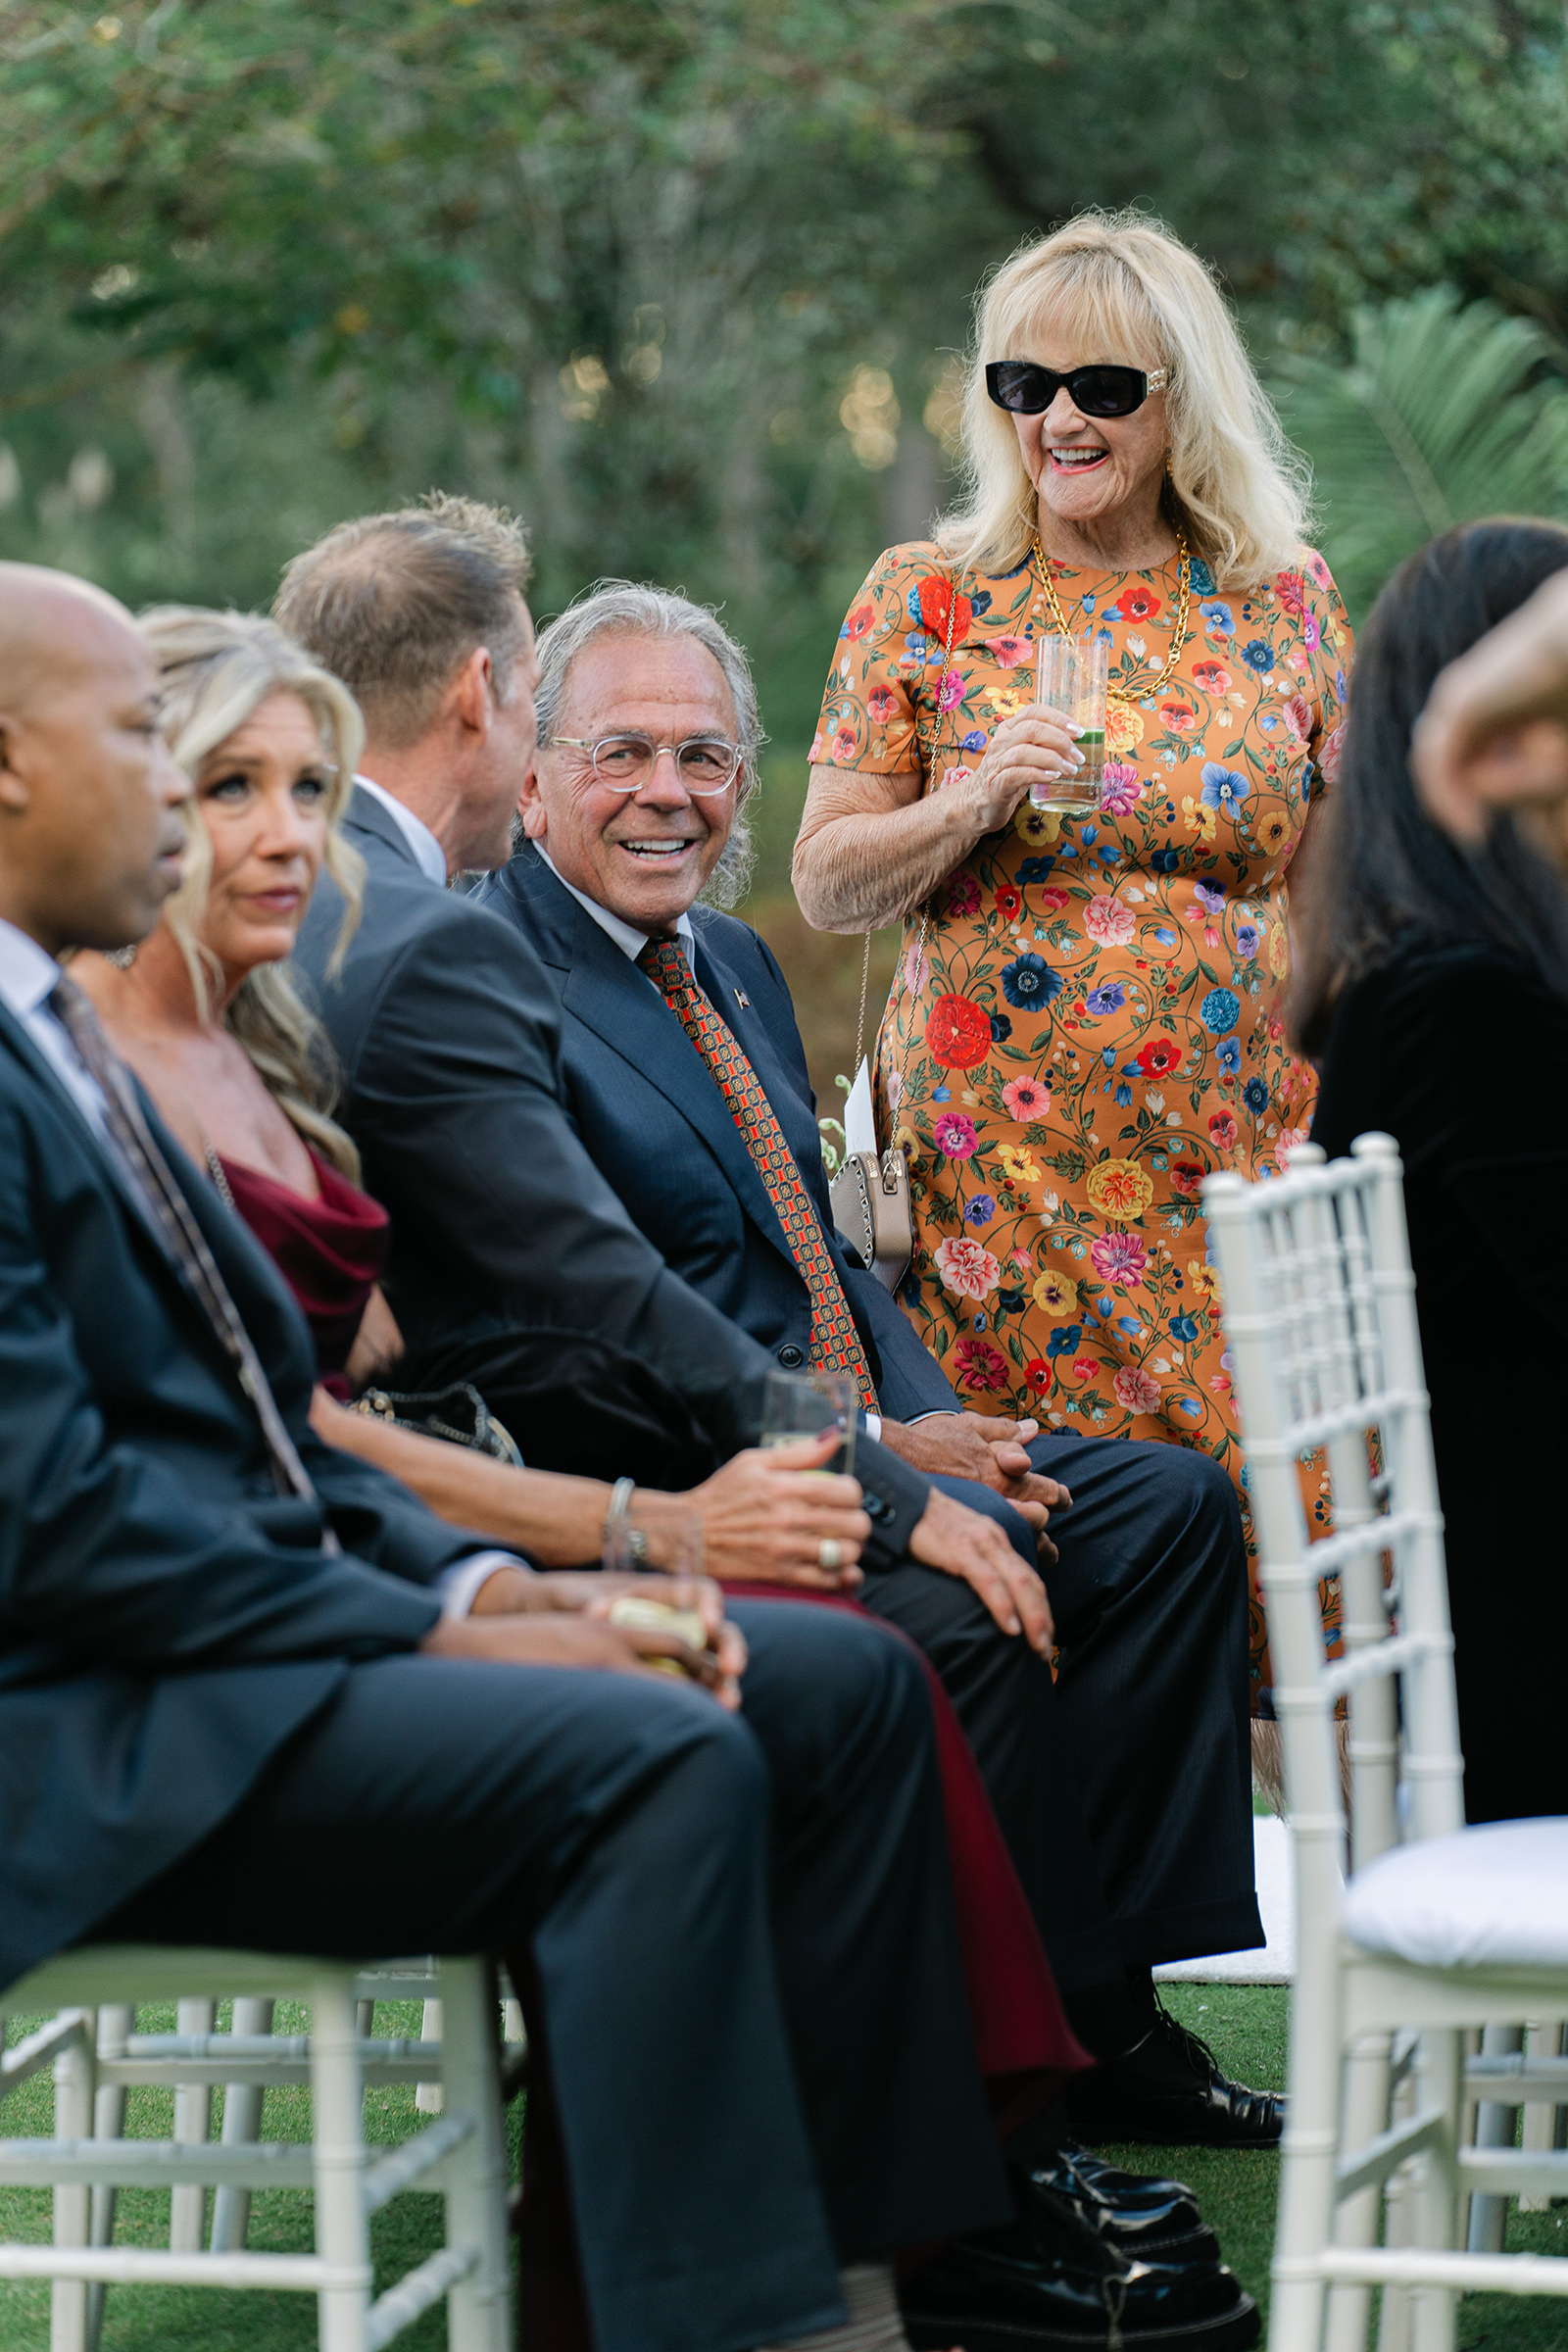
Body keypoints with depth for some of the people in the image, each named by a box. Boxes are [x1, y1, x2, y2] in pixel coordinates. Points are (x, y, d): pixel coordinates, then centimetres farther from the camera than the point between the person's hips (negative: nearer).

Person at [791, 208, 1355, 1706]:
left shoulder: (1285, 599, 8)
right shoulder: (925, 600, 4)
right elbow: (825, 883, 4)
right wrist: (969, 807, -14)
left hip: (1244, 1149, 1)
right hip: (1001, 1158, -1)